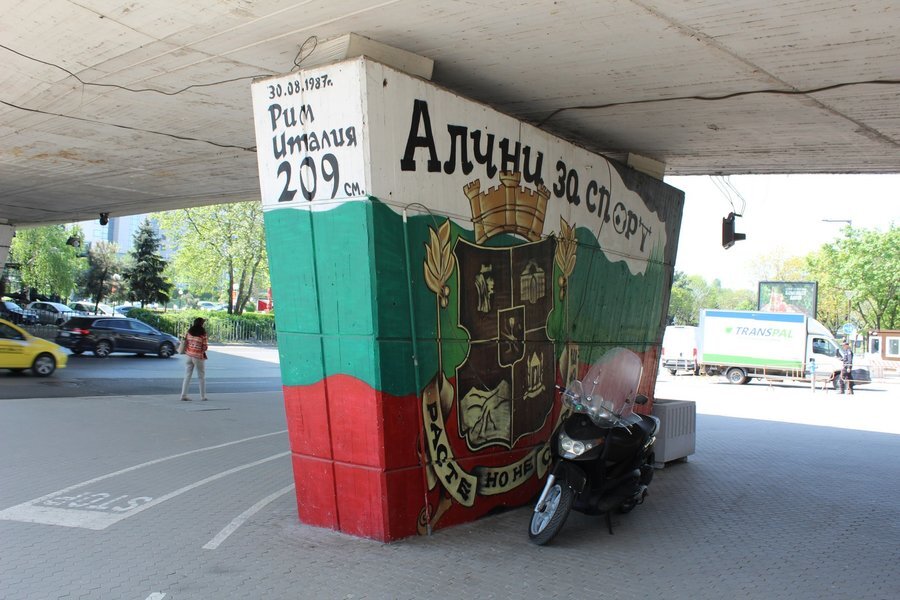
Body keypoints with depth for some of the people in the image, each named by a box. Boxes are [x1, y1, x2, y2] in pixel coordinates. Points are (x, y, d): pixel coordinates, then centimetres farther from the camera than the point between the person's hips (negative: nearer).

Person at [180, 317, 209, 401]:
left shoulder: (189, 332, 0)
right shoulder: (203, 334, -13)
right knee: (202, 377, 10)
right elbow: (205, 347, -11)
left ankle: (183, 395, 3)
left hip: (188, 355, 4)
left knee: (187, 376, 8)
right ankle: (203, 396, 16)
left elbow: (185, 342, 2)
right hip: (198, 357, -4)